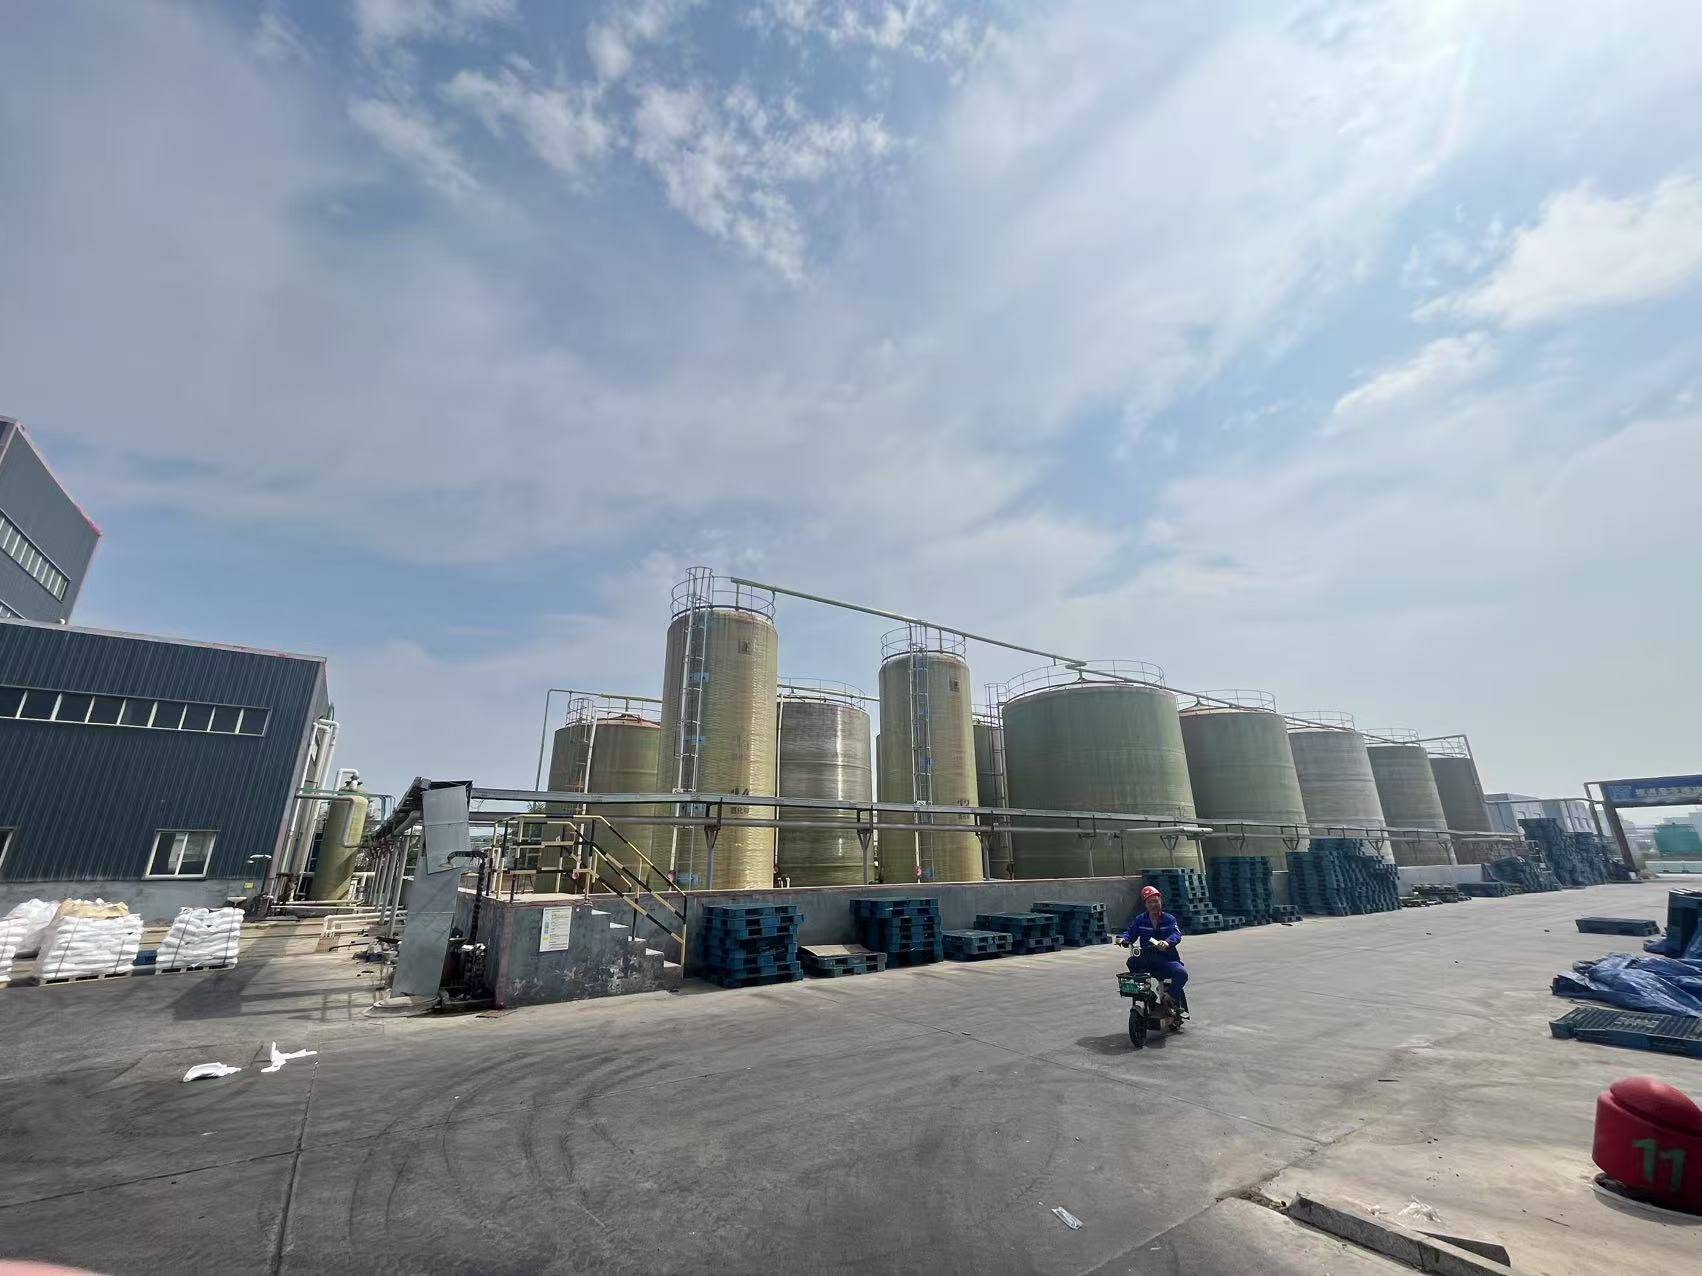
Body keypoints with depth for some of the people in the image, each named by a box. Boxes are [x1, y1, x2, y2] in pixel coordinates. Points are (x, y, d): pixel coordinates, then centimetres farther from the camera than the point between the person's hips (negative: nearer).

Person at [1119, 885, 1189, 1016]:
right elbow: (1131, 933, 5)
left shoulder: (1169, 919, 5)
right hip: (1146, 958, 1)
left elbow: (1176, 934, -12)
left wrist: (1167, 942, -34)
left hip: (1167, 958, -1)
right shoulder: (1139, 920, 10)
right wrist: (1124, 939, -19)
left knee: (1181, 973, -29)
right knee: (1132, 962, -29)